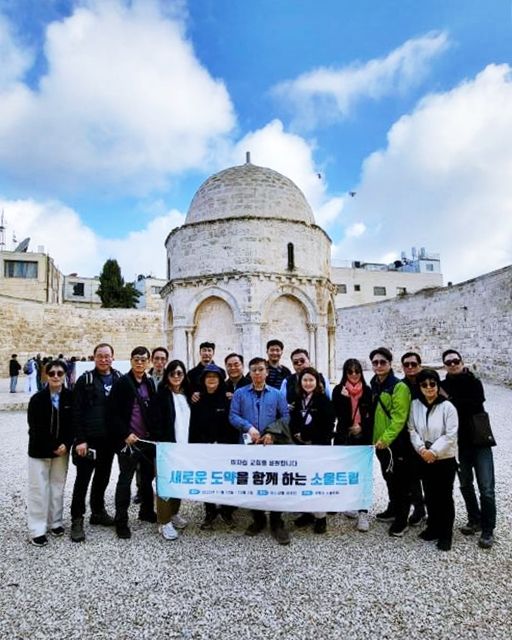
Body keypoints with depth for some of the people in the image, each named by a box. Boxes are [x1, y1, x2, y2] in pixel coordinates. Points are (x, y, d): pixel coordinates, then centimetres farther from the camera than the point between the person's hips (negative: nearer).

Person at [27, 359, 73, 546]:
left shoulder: (70, 397, -5)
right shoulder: (37, 399, -9)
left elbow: (74, 424, 0)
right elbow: (35, 428, -9)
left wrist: (66, 444, -12)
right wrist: (52, 447, -12)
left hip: (62, 449, 2)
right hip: (39, 450, -2)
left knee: (58, 487, 11)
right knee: (39, 489, 1)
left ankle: (55, 522, 25)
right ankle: (37, 530, 10)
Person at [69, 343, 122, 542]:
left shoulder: (119, 379, 5)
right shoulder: (85, 380, -7)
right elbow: (76, 412, -9)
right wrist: (80, 439, -14)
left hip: (109, 439, 4)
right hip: (88, 439, -4)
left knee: (103, 477, 16)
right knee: (83, 479, 3)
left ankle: (98, 512, 31)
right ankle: (77, 520, 14)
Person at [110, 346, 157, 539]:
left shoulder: (150, 383, 9)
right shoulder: (122, 382, -8)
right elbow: (114, 413, -11)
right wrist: (126, 434, -16)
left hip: (147, 439, 6)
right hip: (128, 439, -6)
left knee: (148, 476, 16)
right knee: (125, 479, 1)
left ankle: (147, 511, 33)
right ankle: (121, 521, 12)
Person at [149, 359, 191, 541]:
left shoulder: (187, 395, 11)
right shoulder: (160, 395, -6)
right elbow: (154, 422, -11)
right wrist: (160, 444, -16)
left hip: (184, 446, 6)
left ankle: (173, 513, 28)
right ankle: (164, 521, 5)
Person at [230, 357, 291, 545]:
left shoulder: (277, 394, 7)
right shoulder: (240, 393, 5)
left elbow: (285, 416, 3)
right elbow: (233, 416, -3)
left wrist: (273, 433, -11)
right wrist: (248, 427, -19)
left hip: (272, 445, -1)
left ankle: (276, 522, 13)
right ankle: (258, 519, 26)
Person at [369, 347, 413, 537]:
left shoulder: (399, 386, -14)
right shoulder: (374, 386, 10)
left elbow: (399, 417, -20)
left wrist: (386, 438, -25)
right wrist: (377, 437, 10)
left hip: (396, 441, -8)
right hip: (380, 441, 8)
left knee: (401, 480, 3)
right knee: (389, 478, 20)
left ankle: (401, 520, 13)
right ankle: (393, 510, 36)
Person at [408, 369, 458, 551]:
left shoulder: (447, 407, -12)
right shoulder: (415, 405, -2)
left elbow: (450, 435, -14)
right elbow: (412, 430, 0)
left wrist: (434, 451, -18)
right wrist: (421, 449, -14)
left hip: (445, 459, -3)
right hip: (423, 459, 4)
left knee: (445, 496, 4)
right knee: (430, 495, 15)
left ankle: (446, 534, 18)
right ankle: (433, 527, 32)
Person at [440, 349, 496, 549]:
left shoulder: (474, 382, -4)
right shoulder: (443, 386, 0)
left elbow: (475, 405, -20)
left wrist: (450, 400, -17)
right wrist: (461, 404, -20)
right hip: (458, 444, 3)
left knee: (486, 488, -3)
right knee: (466, 485, 15)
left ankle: (488, 530, 11)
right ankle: (475, 520, 33)